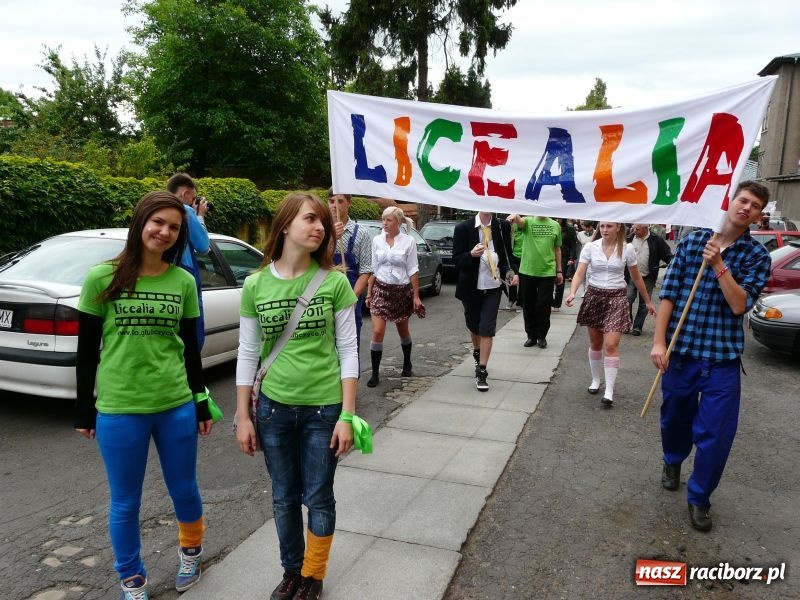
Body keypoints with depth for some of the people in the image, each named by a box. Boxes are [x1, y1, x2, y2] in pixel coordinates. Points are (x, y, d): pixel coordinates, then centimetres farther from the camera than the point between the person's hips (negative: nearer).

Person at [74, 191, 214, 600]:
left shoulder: (183, 282, 1)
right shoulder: (102, 278, -6)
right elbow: (87, 349, 0)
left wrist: (201, 402, 10)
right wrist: (84, 409, 2)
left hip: (176, 406, 2)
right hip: (118, 410, -2)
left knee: (185, 490, 16)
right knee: (125, 504, 11)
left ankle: (190, 550, 45)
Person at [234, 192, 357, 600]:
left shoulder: (334, 281, -9)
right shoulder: (256, 284, -5)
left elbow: (348, 351, -6)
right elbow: (248, 354, 2)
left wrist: (347, 415, -9)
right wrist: (243, 416, 2)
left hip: (323, 408, -1)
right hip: (274, 408, 2)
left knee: (318, 499, 13)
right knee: (284, 499, 18)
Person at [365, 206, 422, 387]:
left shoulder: (408, 241, -6)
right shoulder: (377, 240, 2)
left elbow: (413, 270, -4)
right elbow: (374, 269, 7)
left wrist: (416, 296, -6)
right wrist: (369, 293, 5)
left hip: (402, 290, -1)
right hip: (381, 289, 1)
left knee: (403, 331, 15)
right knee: (377, 332, -9)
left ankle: (407, 364, 38)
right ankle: (375, 374, 0)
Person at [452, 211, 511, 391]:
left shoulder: (502, 226, -3)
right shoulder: (463, 228, -8)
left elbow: (507, 254, 8)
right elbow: (456, 260, -8)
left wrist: (510, 272, -11)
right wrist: (472, 254, -28)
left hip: (493, 286, 0)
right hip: (471, 287, 0)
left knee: (487, 328, -7)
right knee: (474, 325, 17)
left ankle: (481, 372, 0)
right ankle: (477, 353, 46)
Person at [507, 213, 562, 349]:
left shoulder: (555, 225, 7)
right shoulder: (528, 221, -1)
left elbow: (557, 249, 12)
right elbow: (520, 221, -25)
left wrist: (559, 271, 11)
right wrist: (515, 217, -49)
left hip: (547, 272, 1)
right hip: (527, 271, -1)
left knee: (544, 306, 6)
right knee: (529, 305, 8)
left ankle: (542, 336, 20)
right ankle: (531, 335, 22)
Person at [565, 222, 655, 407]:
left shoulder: (626, 249, -3)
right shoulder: (590, 247, -3)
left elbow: (636, 278, 8)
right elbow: (579, 273, -9)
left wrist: (648, 301, 14)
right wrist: (572, 293, -27)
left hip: (616, 298, -1)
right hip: (594, 296, 2)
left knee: (611, 345, -11)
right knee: (595, 343, 12)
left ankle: (609, 392, -6)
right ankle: (595, 380, 32)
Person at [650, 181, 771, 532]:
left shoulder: (758, 256, 1)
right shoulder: (692, 241, 2)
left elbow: (740, 305, -11)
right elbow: (669, 294, -1)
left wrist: (719, 266, -21)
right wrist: (658, 342, -6)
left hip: (723, 357, -1)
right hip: (681, 349, 1)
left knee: (716, 432, -1)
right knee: (675, 417, 17)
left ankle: (699, 497, 20)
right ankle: (673, 461, 48)